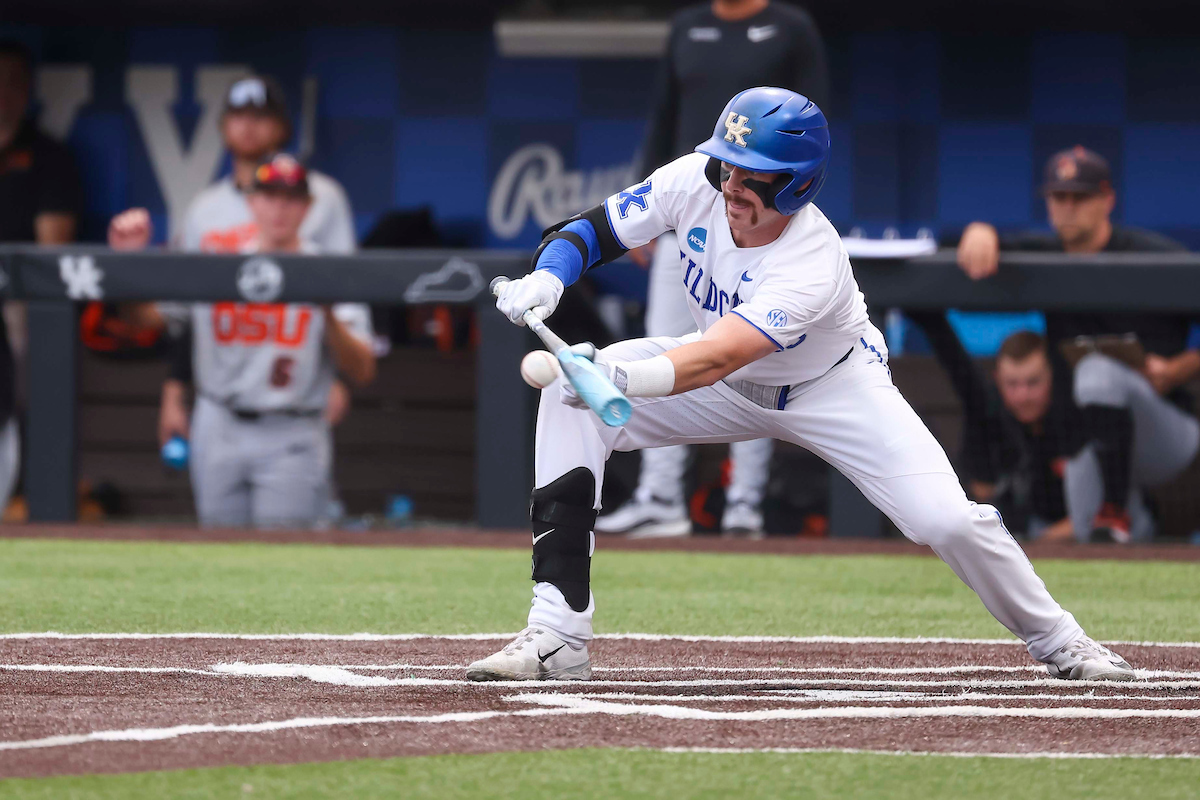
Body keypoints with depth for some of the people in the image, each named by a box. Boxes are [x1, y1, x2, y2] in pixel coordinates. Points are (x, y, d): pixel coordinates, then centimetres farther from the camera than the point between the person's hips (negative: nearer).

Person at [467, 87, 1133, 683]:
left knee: (945, 519, -21)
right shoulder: (696, 182, -24)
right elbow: (592, 230, -12)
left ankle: (1053, 637, 12)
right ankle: (558, 639, -20)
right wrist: (546, 278, -34)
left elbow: (713, 360, -52)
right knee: (569, 397, -19)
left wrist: (625, 377, -70)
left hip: (831, 388, -4)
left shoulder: (814, 266, -39)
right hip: (730, 380, 5)